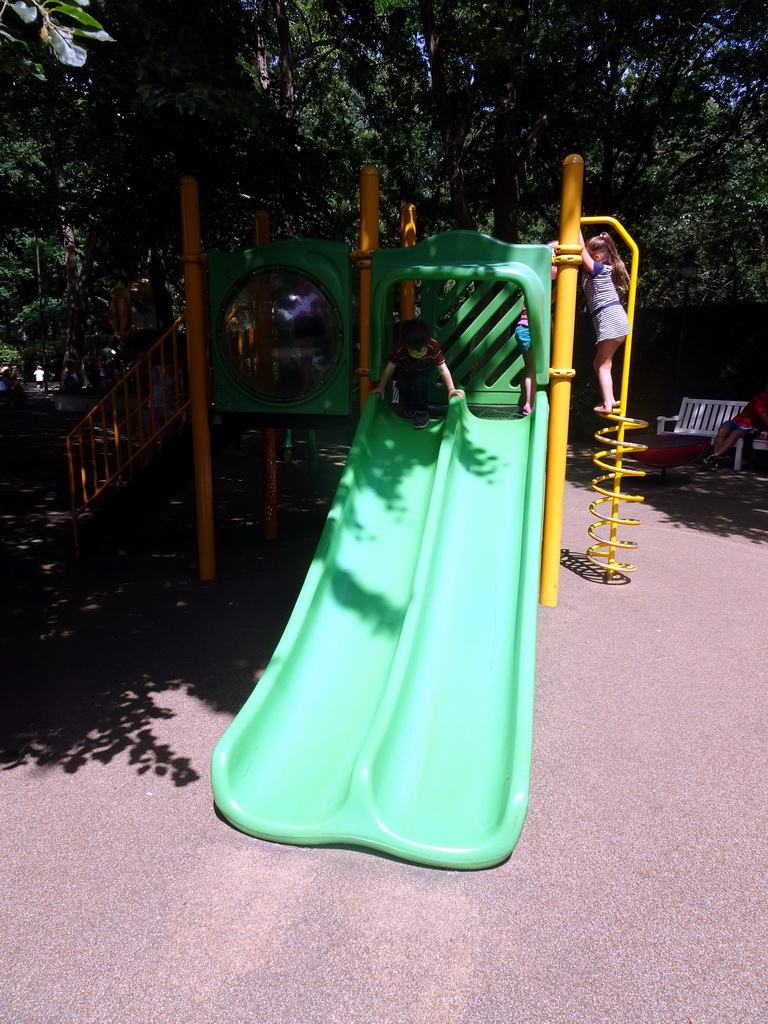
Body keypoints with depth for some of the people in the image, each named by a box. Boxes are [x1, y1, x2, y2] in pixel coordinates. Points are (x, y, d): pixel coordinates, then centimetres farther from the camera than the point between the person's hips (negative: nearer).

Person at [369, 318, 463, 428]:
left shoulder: (433, 347, -39)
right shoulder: (399, 348, -39)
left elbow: (443, 369, -30)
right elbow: (389, 368, -26)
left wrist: (451, 389, -32)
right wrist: (381, 387, -18)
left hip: (424, 369, -1)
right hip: (405, 369, 2)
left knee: (419, 382, -29)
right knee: (402, 384, -21)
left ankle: (422, 412, -7)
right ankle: (408, 402, 16)